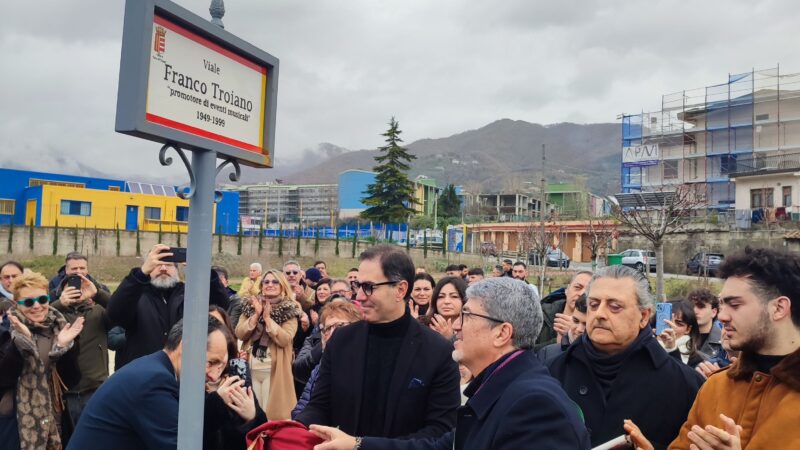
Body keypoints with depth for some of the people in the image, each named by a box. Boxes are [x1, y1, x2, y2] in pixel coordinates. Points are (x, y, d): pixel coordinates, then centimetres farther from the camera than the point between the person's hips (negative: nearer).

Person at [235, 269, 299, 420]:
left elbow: (285, 340, -14)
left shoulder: (289, 310, -1)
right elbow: (239, 333, -1)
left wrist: (267, 317, -15)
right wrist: (256, 315, -11)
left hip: (273, 370, -3)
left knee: (272, 413, -2)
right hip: (250, 368, 4)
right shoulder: (251, 306, 10)